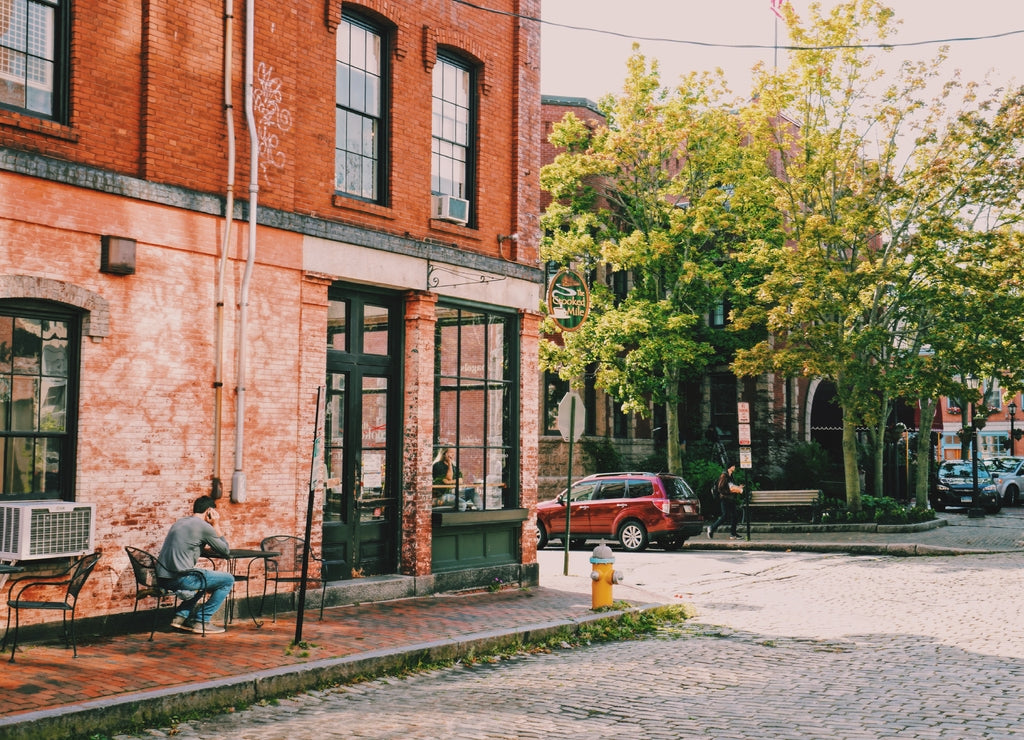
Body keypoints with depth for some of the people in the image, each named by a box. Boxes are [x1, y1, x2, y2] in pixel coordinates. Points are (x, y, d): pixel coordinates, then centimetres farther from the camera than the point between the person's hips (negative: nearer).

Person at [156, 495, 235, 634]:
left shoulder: (179, 522, 19)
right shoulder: (204, 526, -6)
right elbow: (225, 550, 3)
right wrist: (216, 526, 10)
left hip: (162, 578, 9)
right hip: (180, 579, -9)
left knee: (204, 579, 34)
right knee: (228, 580, 3)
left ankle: (181, 617, 23)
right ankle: (201, 621, 4)